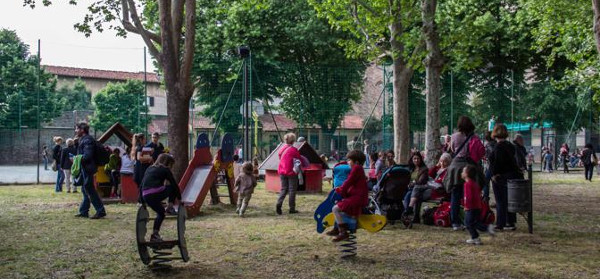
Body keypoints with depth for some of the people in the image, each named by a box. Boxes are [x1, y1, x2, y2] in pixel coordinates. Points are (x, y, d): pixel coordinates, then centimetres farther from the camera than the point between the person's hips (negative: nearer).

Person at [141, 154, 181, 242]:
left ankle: (154, 234, 20)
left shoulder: (149, 169, 28)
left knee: (161, 213, 24)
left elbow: (142, 184, 27)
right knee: (172, 188, 17)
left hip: (146, 196, 6)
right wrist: (179, 198, 18)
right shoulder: (165, 170, 10)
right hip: (157, 193, -6)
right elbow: (174, 184, 10)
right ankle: (170, 208, 9)